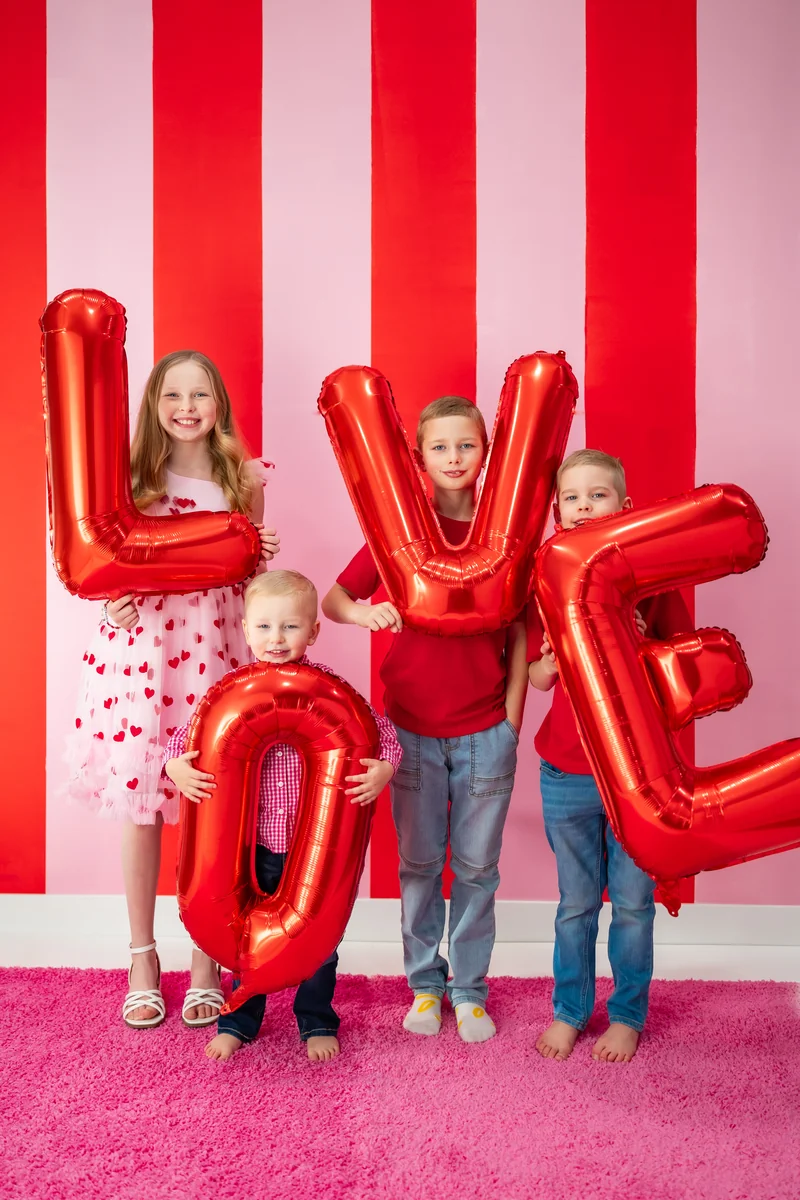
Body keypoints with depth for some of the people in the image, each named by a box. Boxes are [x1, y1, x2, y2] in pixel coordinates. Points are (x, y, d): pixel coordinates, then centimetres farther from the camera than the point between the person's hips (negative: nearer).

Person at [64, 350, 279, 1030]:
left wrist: (264, 554, -6)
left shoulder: (244, 479, 6)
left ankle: (206, 961, 23)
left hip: (215, 652, 1)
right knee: (141, 805, 6)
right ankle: (142, 958, 25)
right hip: (140, 649, 0)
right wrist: (112, 594, -12)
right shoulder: (132, 475, 3)